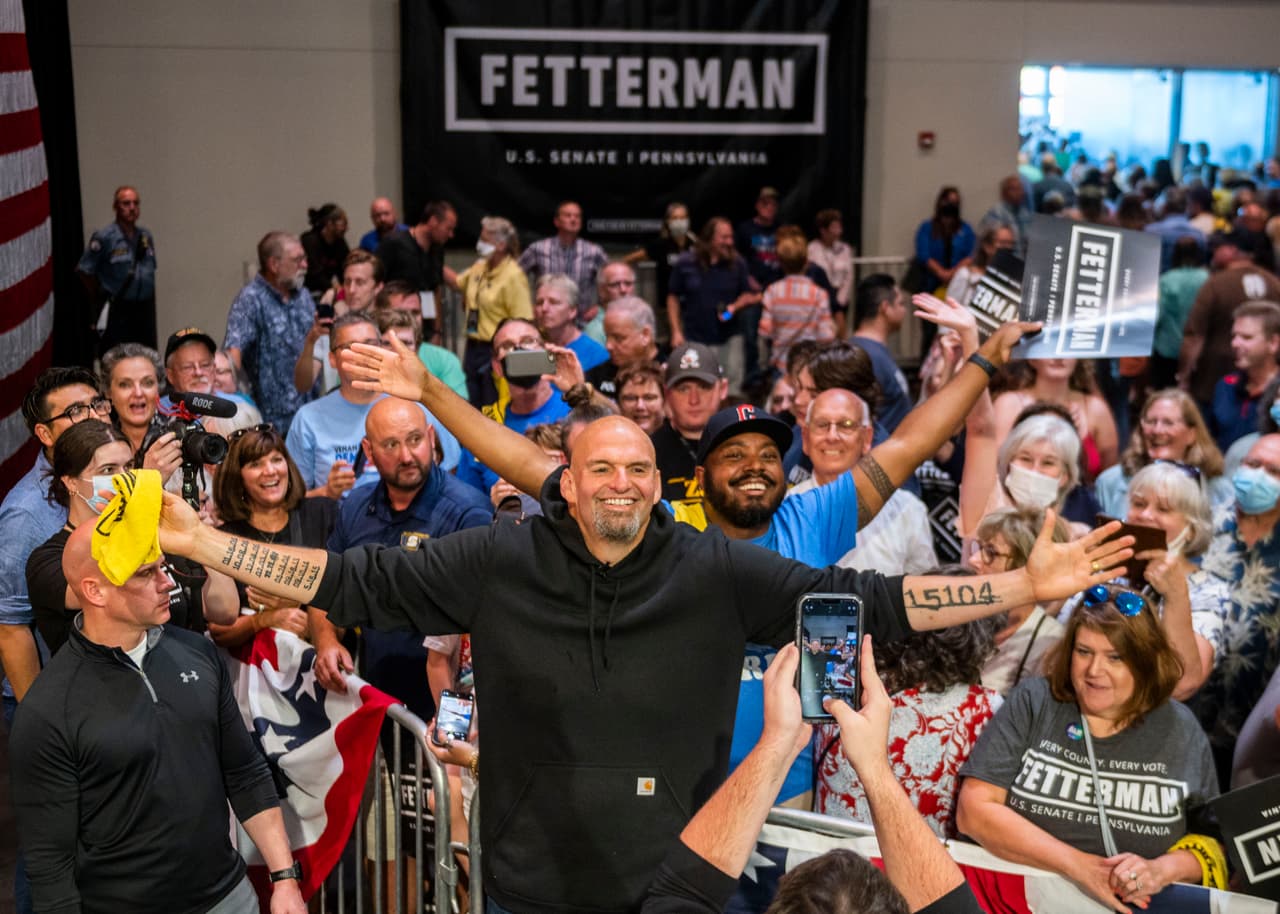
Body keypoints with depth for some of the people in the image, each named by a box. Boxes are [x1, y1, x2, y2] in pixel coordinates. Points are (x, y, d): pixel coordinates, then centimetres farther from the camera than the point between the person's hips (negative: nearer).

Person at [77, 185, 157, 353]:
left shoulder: (146, 236, 9)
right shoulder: (104, 237, -8)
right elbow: (84, 271, -5)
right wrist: (100, 300, 4)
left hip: (145, 309, 5)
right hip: (116, 312, -5)